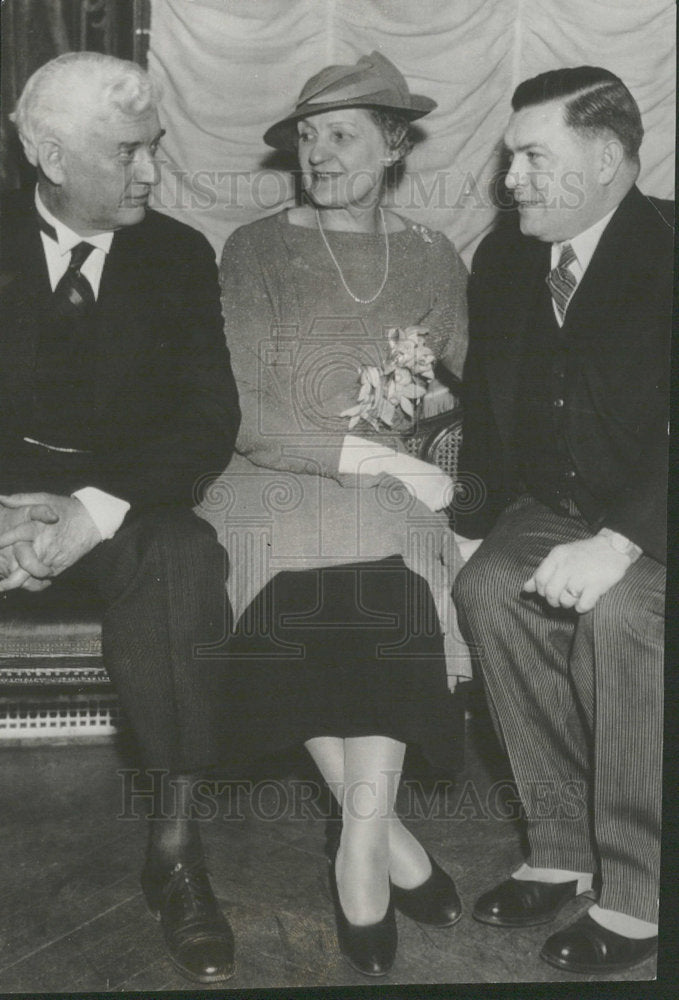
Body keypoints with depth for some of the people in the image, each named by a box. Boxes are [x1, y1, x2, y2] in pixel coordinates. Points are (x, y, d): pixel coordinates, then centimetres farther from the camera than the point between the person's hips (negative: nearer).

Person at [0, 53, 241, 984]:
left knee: (180, 556, -33)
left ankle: (175, 845, -26)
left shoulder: (178, 255, 8)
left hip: (126, 509, 0)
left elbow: (211, 419, -2)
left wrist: (92, 514, -18)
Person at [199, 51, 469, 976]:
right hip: (275, 485, -1)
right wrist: (378, 456, -15)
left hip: (396, 494, 2)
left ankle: (361, 845, -20)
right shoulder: (256, 250, 4)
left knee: (382, 580, -32)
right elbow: (244, 415, -7)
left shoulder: (435, 261, 14)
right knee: (299, 592, -31)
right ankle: (384, 834, -13)